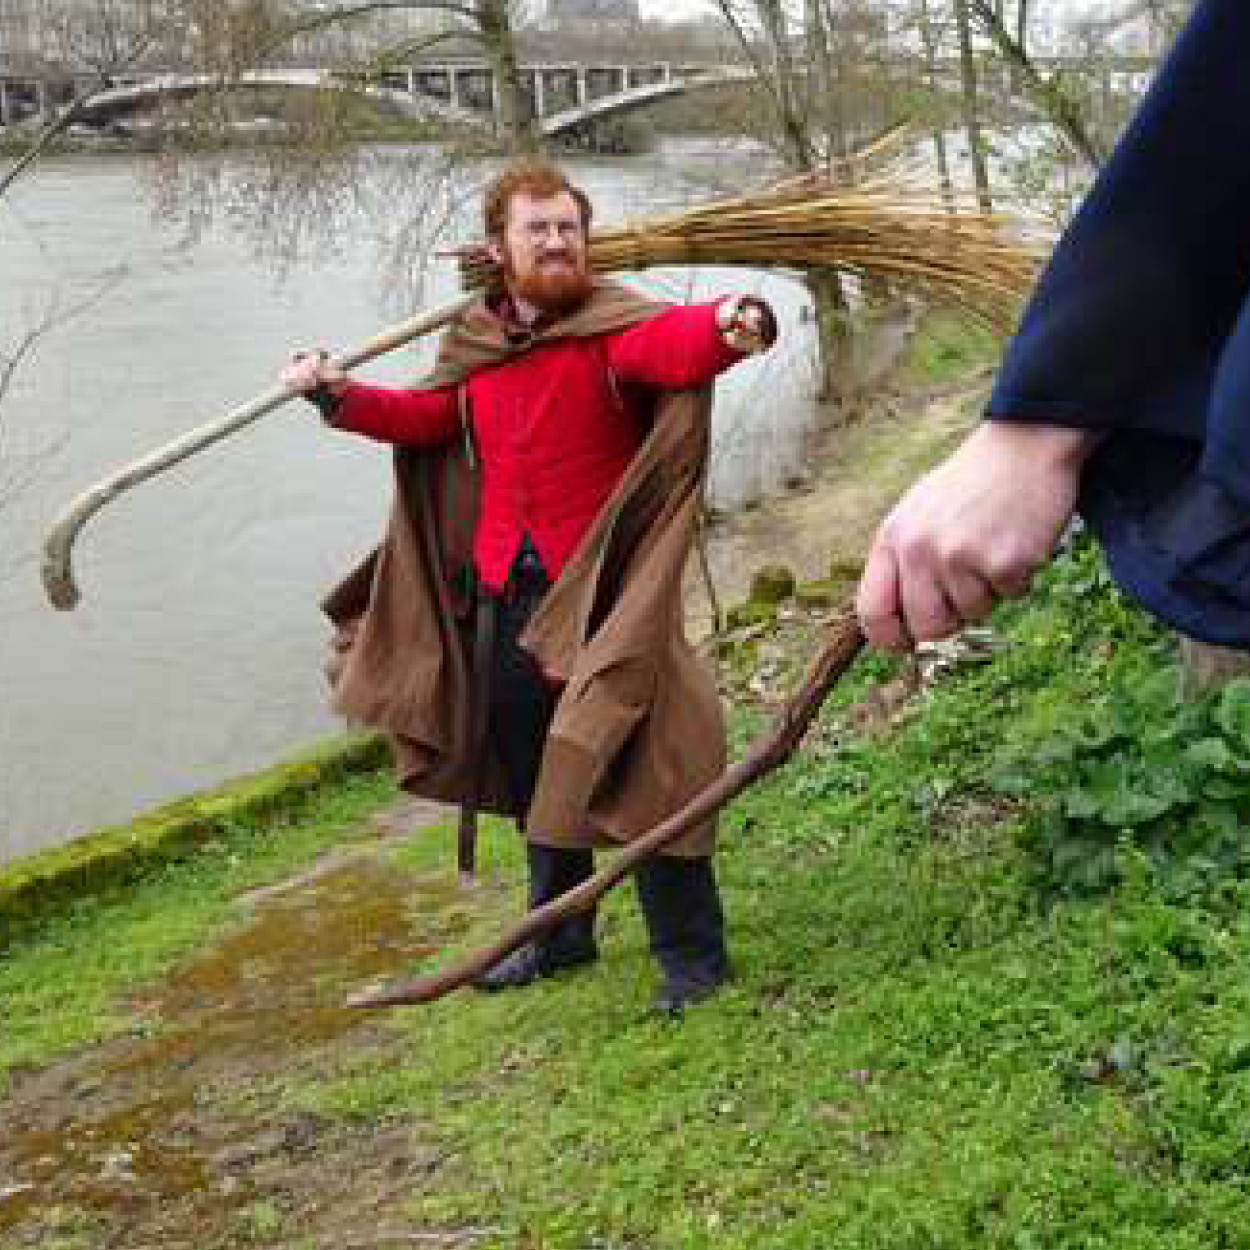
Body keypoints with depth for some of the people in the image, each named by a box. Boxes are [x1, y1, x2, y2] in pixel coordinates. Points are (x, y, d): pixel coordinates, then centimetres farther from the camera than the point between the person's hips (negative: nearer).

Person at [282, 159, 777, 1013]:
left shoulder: (612, 323, -12)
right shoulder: (475, 341, 8)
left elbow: (672, 346, -33)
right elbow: (430, 416, 23)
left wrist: (726, 329, -55)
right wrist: (339, 396, 12)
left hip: (600, 590, -6)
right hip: (503, 592, 7)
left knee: (636, 767, -3)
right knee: (533, 772, 18)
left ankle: (692, 952, 12)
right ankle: (561, 935, 37)